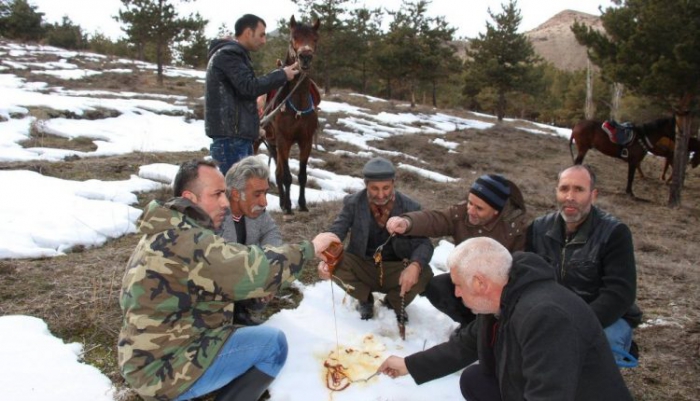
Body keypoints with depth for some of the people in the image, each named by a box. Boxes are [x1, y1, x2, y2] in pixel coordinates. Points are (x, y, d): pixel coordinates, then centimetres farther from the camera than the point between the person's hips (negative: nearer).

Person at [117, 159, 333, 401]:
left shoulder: (165, 232, 8)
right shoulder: (188, 243, -25)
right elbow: (256, 270, -29)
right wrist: (310, 247, -17)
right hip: (165, 368, -10)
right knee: (274, 343, -10)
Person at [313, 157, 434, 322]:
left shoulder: (410, 207, -12)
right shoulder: (353, 203, -11)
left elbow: (424, 243, -17)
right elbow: (335, 232, -19)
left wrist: (415, 266, -41)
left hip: (395, 270, 0)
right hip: (362, 267, 1)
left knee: (424, 275, -29)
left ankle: (395, 302, 7)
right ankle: (365, 299, 4)